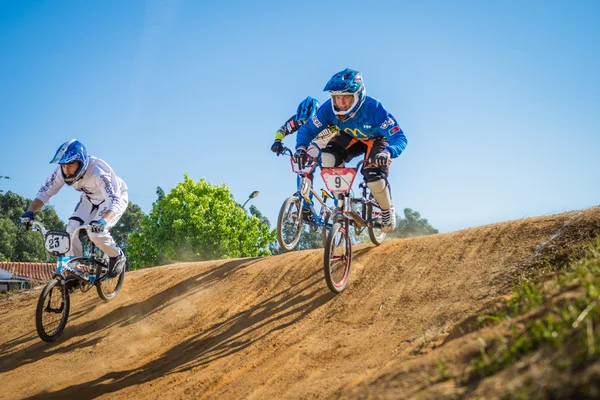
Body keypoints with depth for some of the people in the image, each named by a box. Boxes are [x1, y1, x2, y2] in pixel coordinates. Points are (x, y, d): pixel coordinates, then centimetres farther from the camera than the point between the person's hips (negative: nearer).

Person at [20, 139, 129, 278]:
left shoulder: (97, 172, -40)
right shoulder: (61, 172, -24)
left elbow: (114, 200, -47)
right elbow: (45, 192, -15)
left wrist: (103, 220, -65)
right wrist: (29, 212, -30)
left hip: (115, 196, -5)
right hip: (90, 199, 6)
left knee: (96, 232, -25)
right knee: (72, 230, -14)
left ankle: (117, 257, 2)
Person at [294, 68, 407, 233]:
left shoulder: (374, 109, -38)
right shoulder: (329, 109, -29)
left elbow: (399, 138, -39)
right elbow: (307, 130, -17)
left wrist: (388, 152, -62)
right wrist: (301, 147, -40)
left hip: (375, 141, -3)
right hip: (350, 138, 3)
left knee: (375, 179, -27)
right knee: (328, 158, -28)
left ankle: (387, 210, 7)